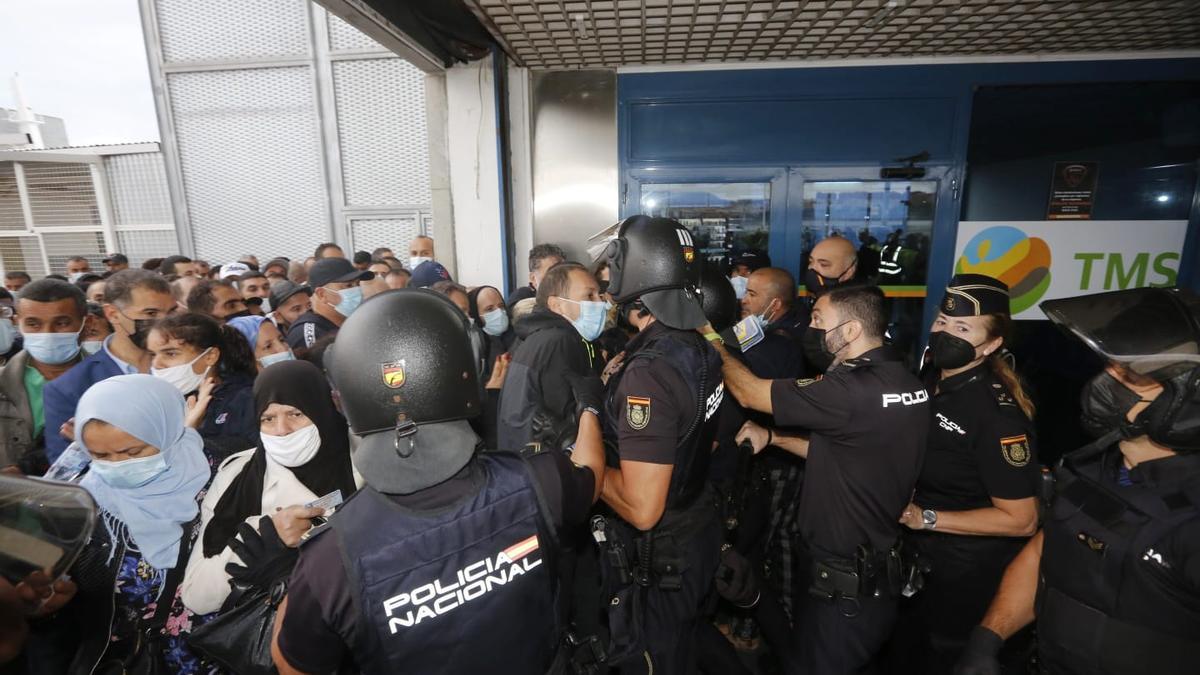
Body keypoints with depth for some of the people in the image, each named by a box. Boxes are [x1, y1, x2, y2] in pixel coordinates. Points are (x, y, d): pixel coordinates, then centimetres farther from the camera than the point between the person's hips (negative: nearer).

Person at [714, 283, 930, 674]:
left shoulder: (852, 390, -29)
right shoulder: (904, 383, 0)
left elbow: (748, 392, -21)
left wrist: (713, 344, -4)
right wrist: (772, 438, 3)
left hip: (843, 588, -8)